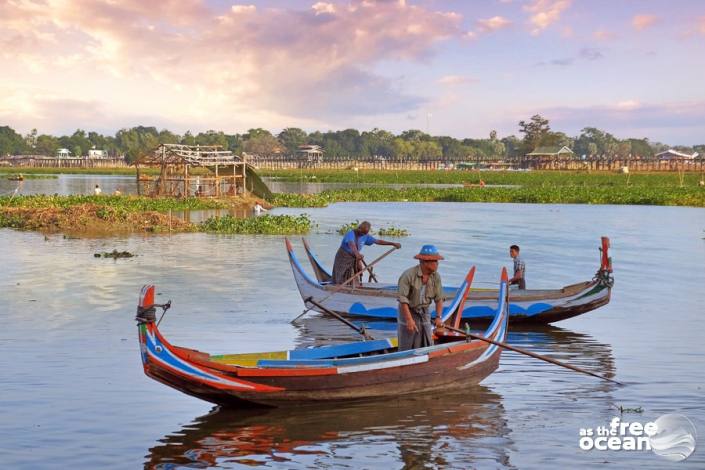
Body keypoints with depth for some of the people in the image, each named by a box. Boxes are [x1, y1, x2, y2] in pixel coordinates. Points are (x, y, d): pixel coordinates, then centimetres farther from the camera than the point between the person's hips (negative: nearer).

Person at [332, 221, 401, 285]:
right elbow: (352, 244, -42)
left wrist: (393, 243, 0)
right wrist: (357, 254, -61)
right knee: (341, 281, -7)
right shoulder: (351, 234, -22)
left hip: (354, 258, 6)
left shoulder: (365, 236, -1)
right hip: (343, 258, -6)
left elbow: (378, 241, 4)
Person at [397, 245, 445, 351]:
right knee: (406, 348, 0)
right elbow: (402, 299, -22)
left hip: (424, 313, 5)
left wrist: (438, 317, -12)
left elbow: (439, 298, -1)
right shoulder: (408, 275, -22)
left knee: (427, 346, 7)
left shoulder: (436, 276, -6)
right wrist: (409, 319, -25)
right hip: (407, 312, -5)